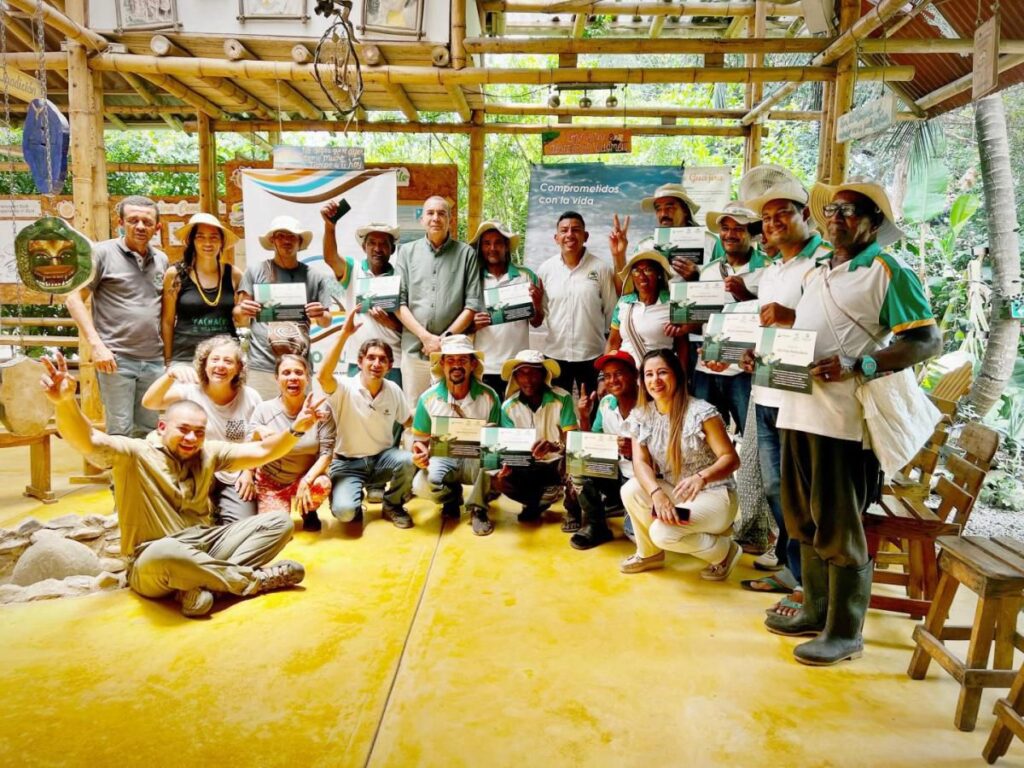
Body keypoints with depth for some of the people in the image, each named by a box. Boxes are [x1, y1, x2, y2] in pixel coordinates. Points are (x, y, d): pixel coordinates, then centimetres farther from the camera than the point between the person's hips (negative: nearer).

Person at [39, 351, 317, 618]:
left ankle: (200, 584, -27)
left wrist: (295, 429, -14)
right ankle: (255, 580, -21)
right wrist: (65, 402, -41)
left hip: (205, 546, 6)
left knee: (279, 522, -8)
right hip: (152, 565, -6)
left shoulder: (208, 453, 11)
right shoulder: (134, 454, -3)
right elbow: (88, 442, -22)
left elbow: (261, 452, 4)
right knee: (163, 553, -43)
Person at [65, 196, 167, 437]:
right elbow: (74, 298, -3)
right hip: (115, 358, -4)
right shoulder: (102, 253, -1)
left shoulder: (162, 260, 13)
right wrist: (96, 344, -13)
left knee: (149, 432, 10)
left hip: (154, 360, 4)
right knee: (120, 432, -3)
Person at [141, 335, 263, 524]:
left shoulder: (250, 397, -3)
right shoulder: (191, 392, -7)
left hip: (236, 479, 1)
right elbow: (149, 403, -23)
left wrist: (249, 472, -8)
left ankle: (216, 512, 15)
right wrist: (171, 374, -39)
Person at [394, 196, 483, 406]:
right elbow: (399, 301, 4)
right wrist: (425, 336, -8)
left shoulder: (466, 254, 6)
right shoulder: (406, 251, 10)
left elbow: (473, 304, 1)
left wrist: (446, 337, -8)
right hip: (414, 349, 1)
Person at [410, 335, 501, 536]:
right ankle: (452, 495, 9)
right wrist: (419, 454, -24)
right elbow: (420, 440, 1)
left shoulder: (489, 397, -11)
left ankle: (477, 508, -8)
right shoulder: (428, 398, -8)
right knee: (421, 486, -30)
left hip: (476, 459, -1)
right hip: (443, 458, 1)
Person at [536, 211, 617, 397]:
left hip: (592, 354, -2)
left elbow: (612, 312, -1)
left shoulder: (601, 269, -6)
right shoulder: (546, 269, 0)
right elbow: (540, 314, 7)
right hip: (555, 353, 2)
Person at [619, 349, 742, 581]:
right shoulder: (641, 416, -3)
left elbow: (731, 459, -19)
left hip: (713, 495, -5)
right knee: (631, 491, -21)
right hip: (673, 492, 5)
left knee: (663, 532, -27)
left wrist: (701, 477, -40)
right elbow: (640, 462, -11)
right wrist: (656, 493, -32)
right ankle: (649, 553, 5)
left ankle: (724, 550, 2)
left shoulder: (701, 412, -18)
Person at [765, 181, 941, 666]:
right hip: (797, 409, 7)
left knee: (839, 530, 1)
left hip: (843, 416, -7)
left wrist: (858, 366, -21)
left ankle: (844, 632, 16)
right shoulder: (815, 274, 19)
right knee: (805, 521, 15)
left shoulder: (888, 272, -4)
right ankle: (816, 611, 30)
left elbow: (927, 341, -9)